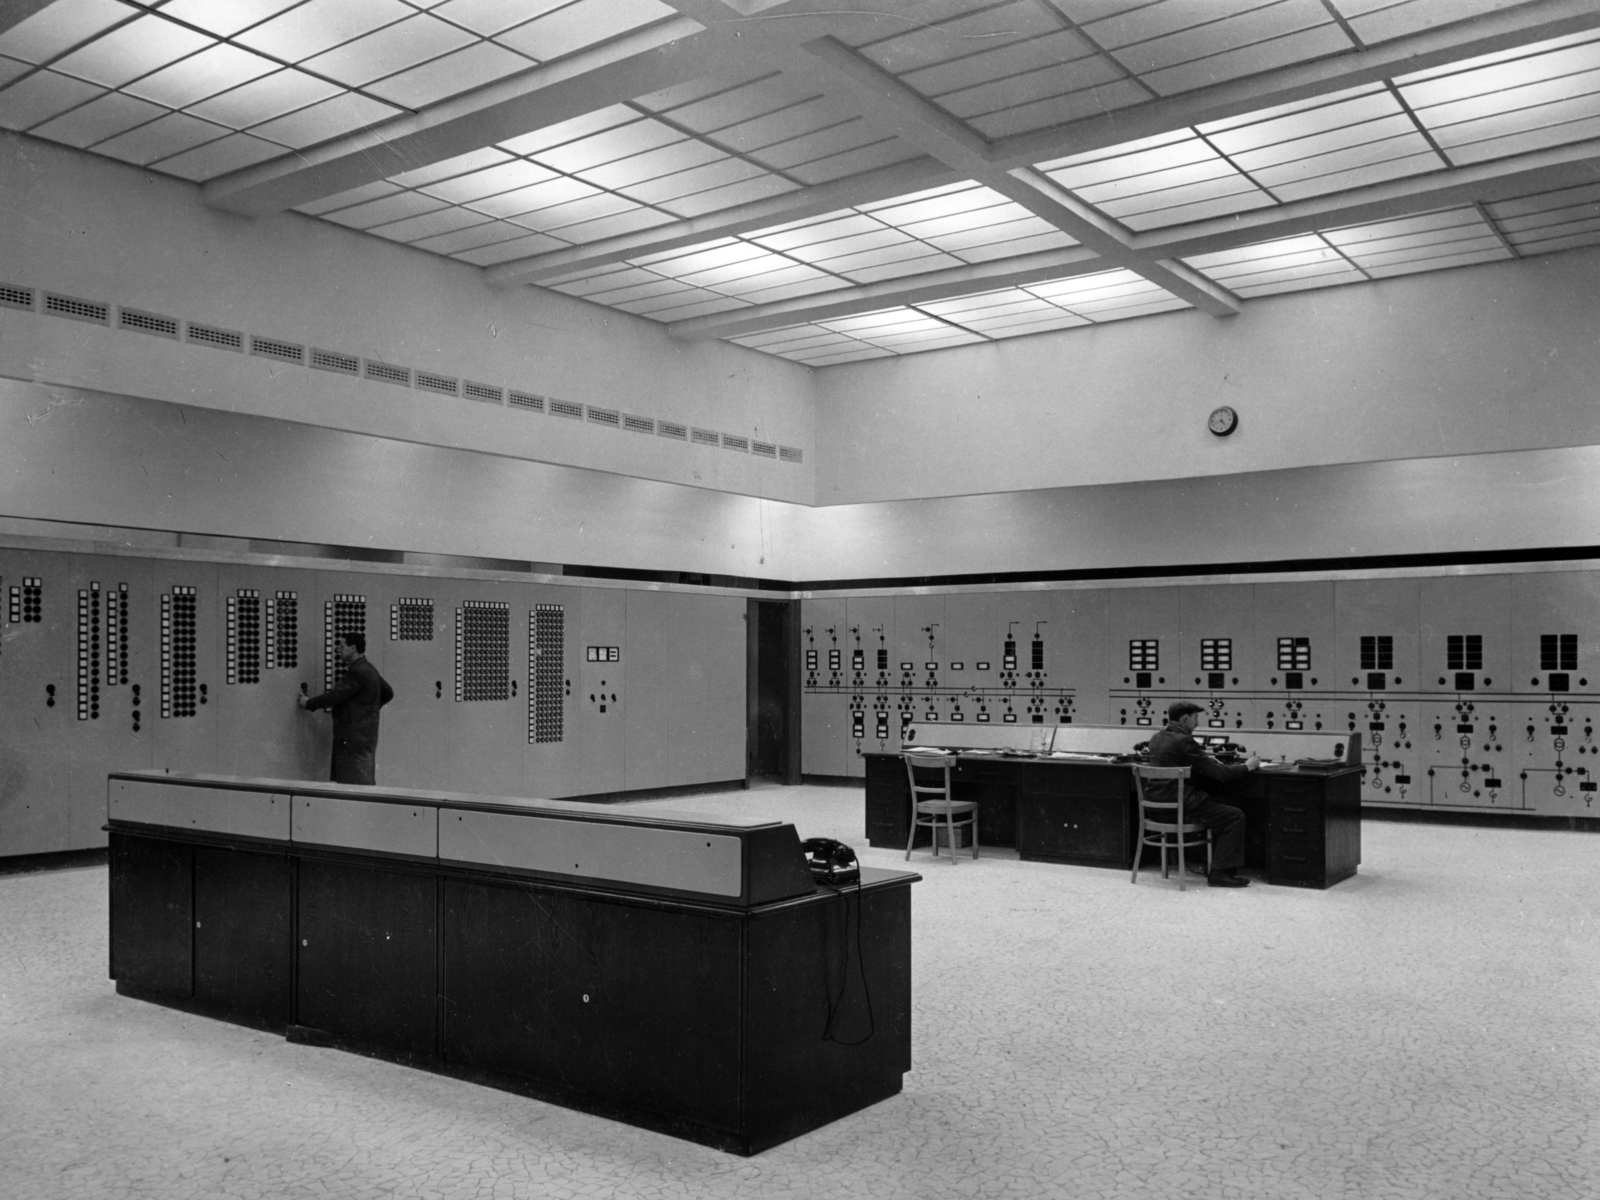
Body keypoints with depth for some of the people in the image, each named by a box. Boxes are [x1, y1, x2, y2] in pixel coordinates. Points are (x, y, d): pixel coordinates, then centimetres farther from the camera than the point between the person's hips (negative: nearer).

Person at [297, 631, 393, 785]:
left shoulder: (358, 672, -16)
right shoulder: (368, 670, 15)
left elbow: (335, 695, -17)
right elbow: (388, 693, 24)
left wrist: (308, 703, -5)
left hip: (355, 737, -10)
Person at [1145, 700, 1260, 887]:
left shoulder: (1157, 738, 10)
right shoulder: (1184, 741, -16)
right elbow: (1219, 774, -13)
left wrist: (1208, 760, 23)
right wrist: (1247, 766, 2)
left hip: (1157, 805, 9)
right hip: (1177, 806, -9)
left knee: (1216, 808, 26)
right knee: (1235, 817, 0)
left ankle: (1218, 867, 25)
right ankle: (1220, 873, 0)